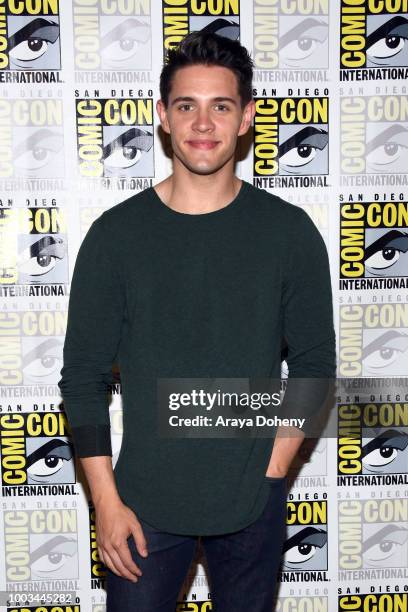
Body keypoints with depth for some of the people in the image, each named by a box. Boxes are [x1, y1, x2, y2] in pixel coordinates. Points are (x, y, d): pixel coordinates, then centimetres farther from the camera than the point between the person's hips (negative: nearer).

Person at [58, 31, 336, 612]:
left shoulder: (290, 232, -5)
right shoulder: (115, 233, -6)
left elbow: (314, 364, 1)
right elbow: (84, 377, -4)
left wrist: (271, 471, -4)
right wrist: (106, 501, -6)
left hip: (254, 502, 1)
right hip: (145, 501, 0)